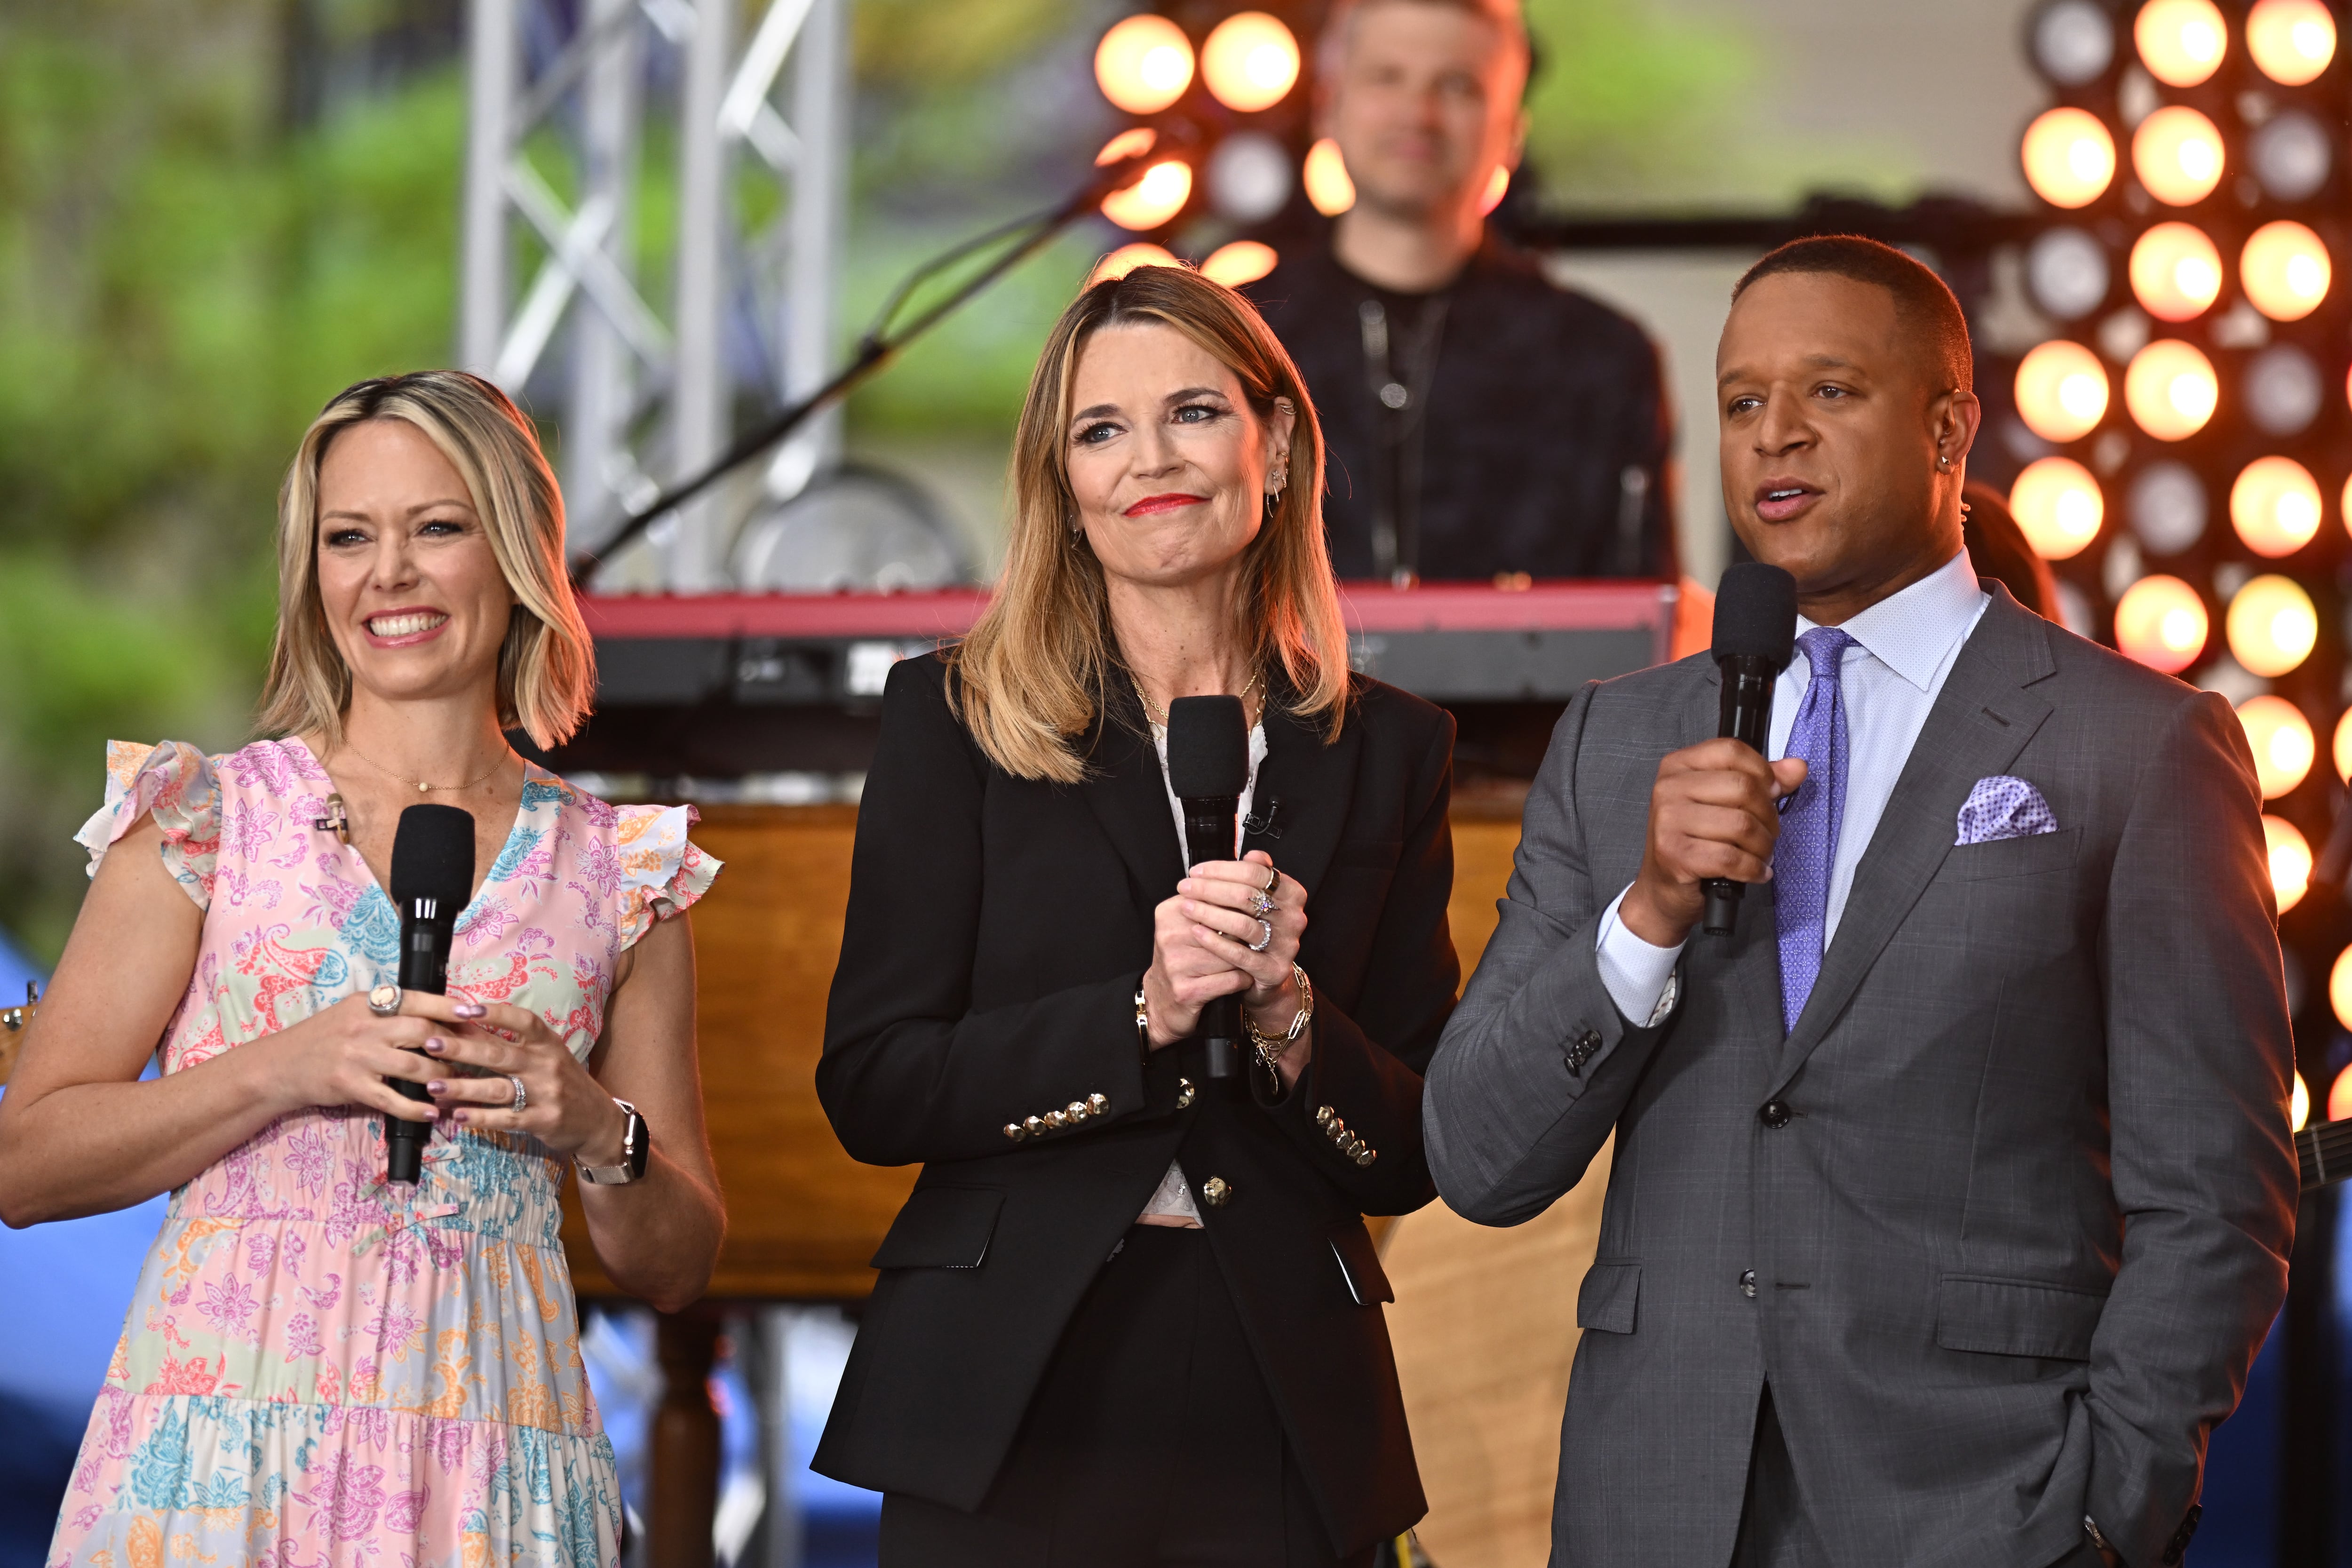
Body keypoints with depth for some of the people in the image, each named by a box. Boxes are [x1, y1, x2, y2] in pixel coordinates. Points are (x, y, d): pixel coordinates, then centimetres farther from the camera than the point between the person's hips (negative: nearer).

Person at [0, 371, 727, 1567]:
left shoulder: (621, 873, 10)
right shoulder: (205, 818, 5)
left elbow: (675, 1267, 13)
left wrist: (596, 1132, -7)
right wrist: (281, 1072, -13)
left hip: (492, 1460, 2)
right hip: (227, 1452, -1)